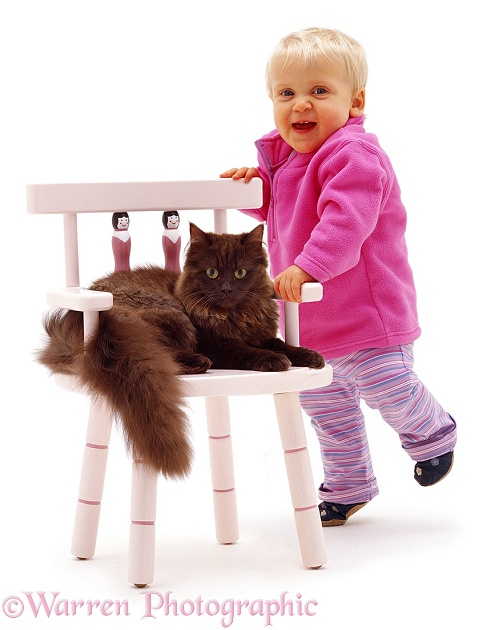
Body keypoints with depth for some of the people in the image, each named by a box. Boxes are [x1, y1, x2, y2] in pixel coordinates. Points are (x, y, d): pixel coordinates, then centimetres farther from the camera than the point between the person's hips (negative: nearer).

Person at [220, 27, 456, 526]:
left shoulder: (354, 154, -23)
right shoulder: (283, 156, 6)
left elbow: (345, 222, -36)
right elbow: (278, 212, 20)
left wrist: (307, 266, -47)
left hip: (367, 313, -9)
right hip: (309, 320, 9)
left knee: (387, 387, -3)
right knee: (322, 403, 17)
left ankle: (432, 434, 31)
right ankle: (348, 485, 35)